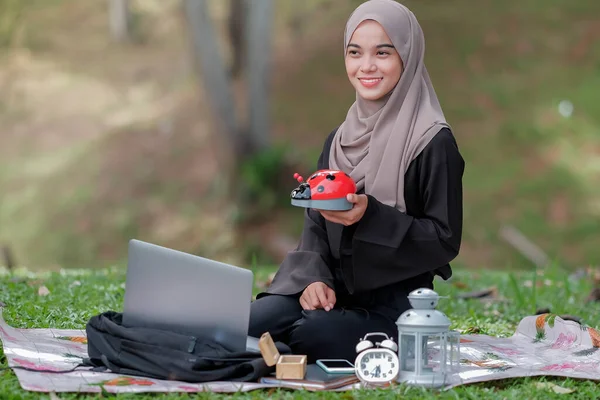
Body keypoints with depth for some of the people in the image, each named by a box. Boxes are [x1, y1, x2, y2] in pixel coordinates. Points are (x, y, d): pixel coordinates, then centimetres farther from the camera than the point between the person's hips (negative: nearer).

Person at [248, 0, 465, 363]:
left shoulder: (433, 143, -7)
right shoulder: (340, 139, 13)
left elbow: (445, 241, -9)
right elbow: (315, 223, 12)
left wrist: (371, 217, -23)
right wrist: (314, 278, -9)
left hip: (393, 309, -5)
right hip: (333, 294, 5)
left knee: (308, 335, -32)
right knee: (248, 324, -23)